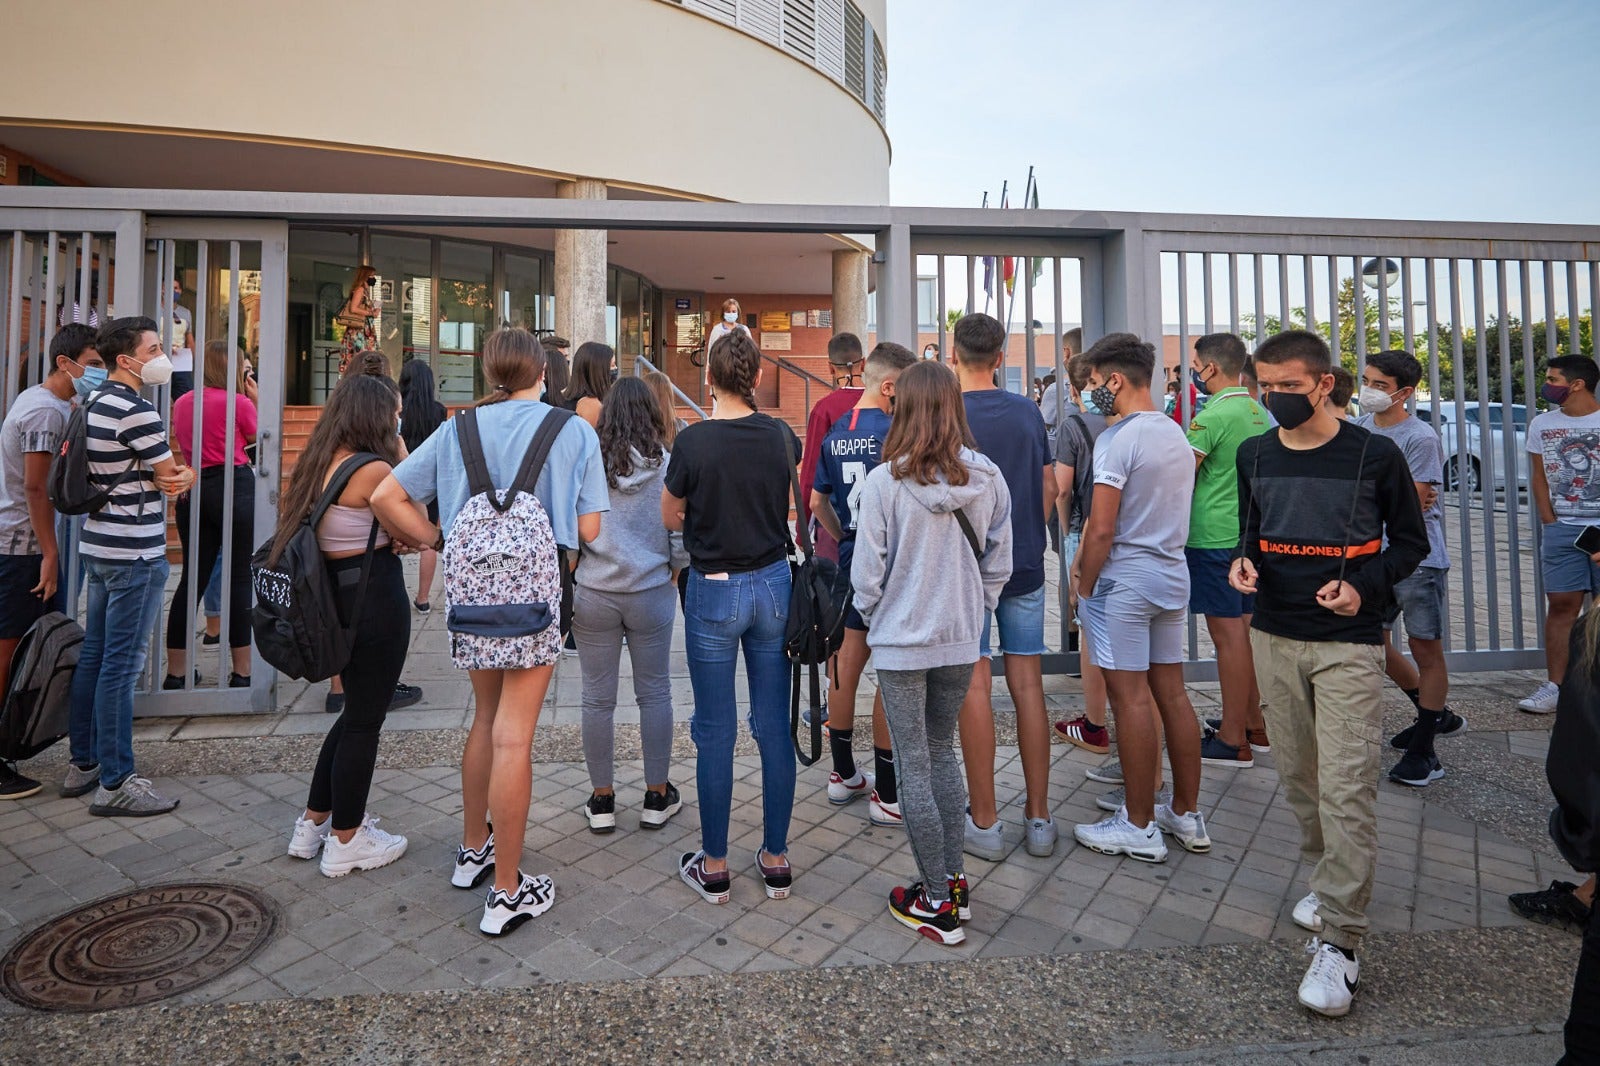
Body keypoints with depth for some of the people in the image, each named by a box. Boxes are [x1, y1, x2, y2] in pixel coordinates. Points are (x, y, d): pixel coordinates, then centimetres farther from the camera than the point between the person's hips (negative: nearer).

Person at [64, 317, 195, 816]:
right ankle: (114, 783, 2)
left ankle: (83, 764, 26)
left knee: (93, 656, 15)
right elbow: (178, 477, -14)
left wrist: (165, 473, -4)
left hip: (99, 546, 10)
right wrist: (186, 474, 7)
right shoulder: (136, 411, -16)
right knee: (121, 666, -5)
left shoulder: (95, 404, 14)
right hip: (134, 553, -10)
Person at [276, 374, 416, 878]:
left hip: (337, 595, 9)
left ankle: (313, 825, 36)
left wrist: (386, 538, -3)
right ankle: (346, 842, 21)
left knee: (356, 712, 23)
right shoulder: (374, 469, -18)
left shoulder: (320, 462, 8)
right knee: (364, 719, 6)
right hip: (376, 598, -9)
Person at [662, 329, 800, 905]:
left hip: (713, 590, -3)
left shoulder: (694, 440, -13)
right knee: (775, 726, 11)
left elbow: (670, 517, 1)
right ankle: (776, 858, 24)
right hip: (773, 585, 4)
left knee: (715, 731, 7)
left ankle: (713, 866, 21)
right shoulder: (780, 434, -2)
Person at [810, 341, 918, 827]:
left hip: (850, 563, 7)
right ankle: (887, 795, 12)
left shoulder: (835, 433, 7)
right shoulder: (892, 431, -15)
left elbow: (818, 502, 14)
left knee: (846, 667, 14)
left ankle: (844, 774, 29)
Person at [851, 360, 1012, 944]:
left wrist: (873, 619, 7)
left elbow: (866, 572, -11)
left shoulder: (885, 481, -16)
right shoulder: (988, 477, -4)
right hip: (960, 639, 5)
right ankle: (954, 880, 30)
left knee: (913, 765, 8)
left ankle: (938, 902, 19)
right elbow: (999, 563, 3)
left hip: (902, 641, -4)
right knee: (942, 751, 21)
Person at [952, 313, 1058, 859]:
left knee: (974, 687, 2)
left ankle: (985, 823, 11)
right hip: (1025, 565, 5)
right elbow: (1049, 490, 9)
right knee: (1027, 685, 9)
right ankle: (1038, 818, 18)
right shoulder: (1029, 412, 5)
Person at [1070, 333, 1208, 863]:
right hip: (1172, 575, 9)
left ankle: (1139, 827, 10)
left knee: (1131, 697, -1)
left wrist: (1084, 586, -7)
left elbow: (1102, 529, -18)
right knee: (1171, 691, 14)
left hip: (1125, 579, -8)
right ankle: (1186, 814, 25)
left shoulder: (1117, 439, -14)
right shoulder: (1177, 434, 12)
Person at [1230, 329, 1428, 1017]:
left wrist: (1365, 586, -14)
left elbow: (1411, 541, 3)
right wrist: (1243, 562, -4)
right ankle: (1328, 881, 35)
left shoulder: (1375, 456, -6)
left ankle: (1338, 941, 1)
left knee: (1346, 789, -8)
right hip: (1273, 637, 5)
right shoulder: (1254, 454, 6)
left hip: (1348, 641, -4)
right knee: (1298, 774, 14)